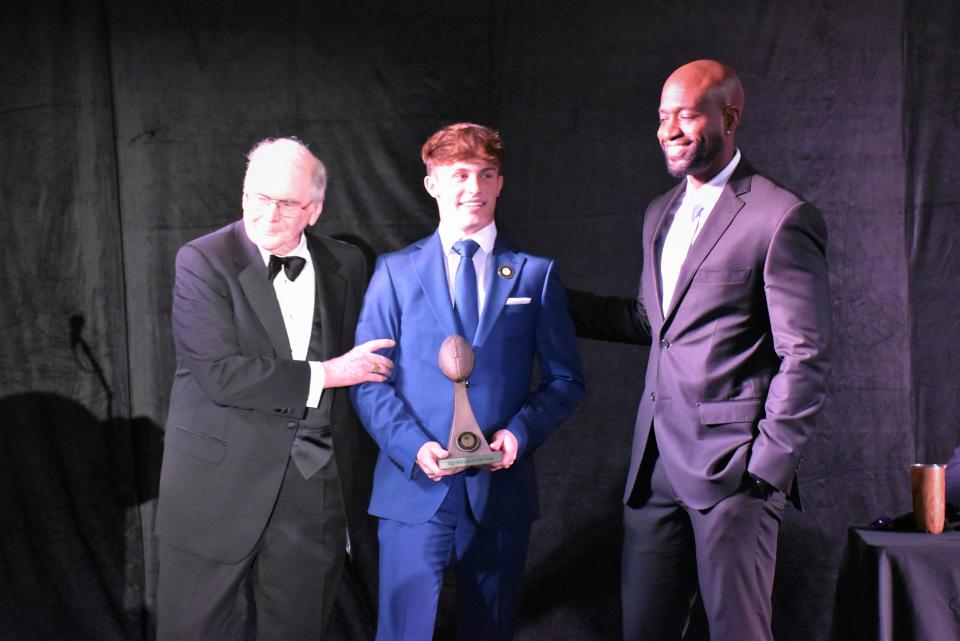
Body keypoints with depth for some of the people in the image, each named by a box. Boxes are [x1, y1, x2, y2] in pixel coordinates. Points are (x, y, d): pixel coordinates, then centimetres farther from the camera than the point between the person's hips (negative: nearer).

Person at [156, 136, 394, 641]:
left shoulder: (346, 264, 5)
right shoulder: (202, 261, -7)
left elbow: (363, 369, 11)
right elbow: (219, 373, -18)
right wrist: (325, 374, -14)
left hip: (316, 491, 3)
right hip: (220, 484, -3)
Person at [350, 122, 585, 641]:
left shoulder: (535, 274, 6)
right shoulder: (395, 272, 4)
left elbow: (565, 379, 7)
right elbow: (368, 378, 0)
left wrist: (522, 430, -11)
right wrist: (410, 444, -15)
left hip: (502, 487, 1)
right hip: (415, 484, -1)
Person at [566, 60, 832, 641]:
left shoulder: (782, 217, -9)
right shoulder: (660, 214, 16)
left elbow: (805, 357, -11)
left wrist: (770, 465, -13)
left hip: (732, 463, -7)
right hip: (657, 461, 7)